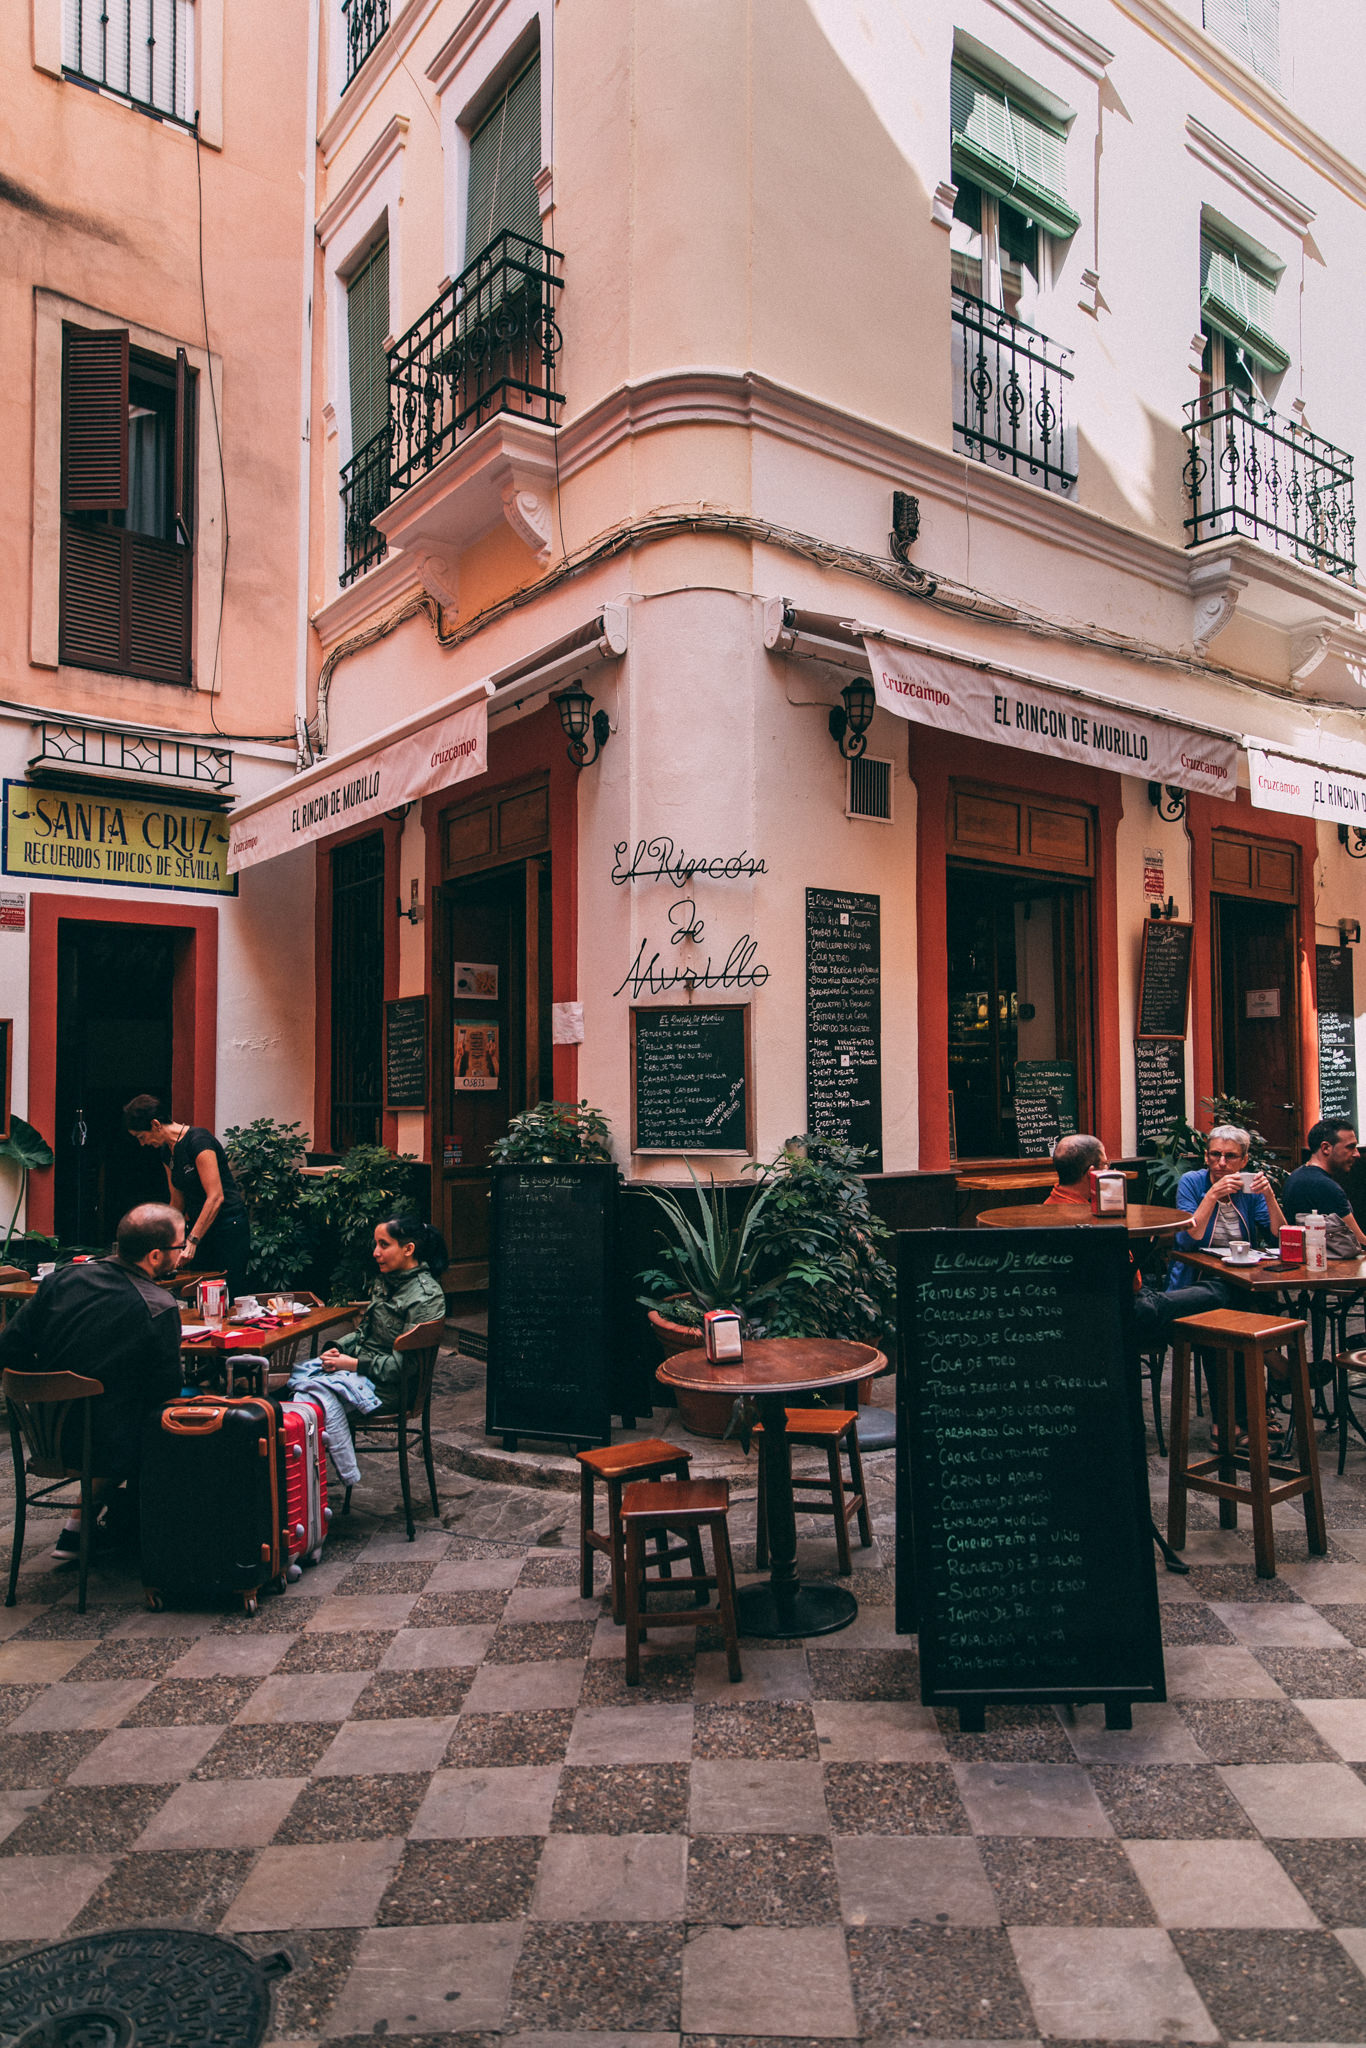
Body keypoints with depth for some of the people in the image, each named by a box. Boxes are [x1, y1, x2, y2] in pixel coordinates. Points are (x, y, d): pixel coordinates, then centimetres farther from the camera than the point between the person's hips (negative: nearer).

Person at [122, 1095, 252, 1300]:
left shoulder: (198, 1141, -17)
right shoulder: (166, 1152, 10)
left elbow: (216, 1197, -22)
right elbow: (177, 1203, 18)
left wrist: (192, 1241, -23)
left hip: (229, 1227, -8)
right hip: (198, 1225, 8)